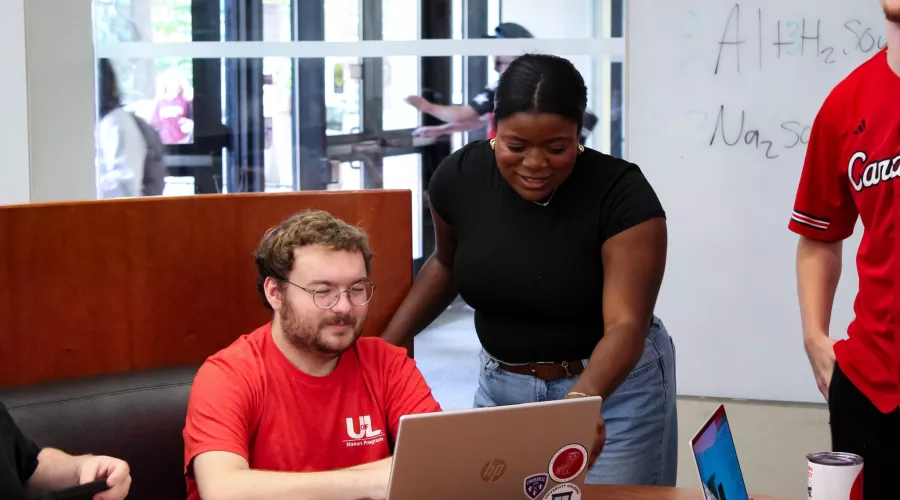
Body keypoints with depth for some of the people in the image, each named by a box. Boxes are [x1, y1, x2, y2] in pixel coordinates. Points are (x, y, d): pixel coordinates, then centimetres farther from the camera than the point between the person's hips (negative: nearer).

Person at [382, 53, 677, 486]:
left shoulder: (622, 194, -22)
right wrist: (384, 345, 1)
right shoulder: (459, 177, -11)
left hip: (612, 388, -3)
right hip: (501, 386, 4)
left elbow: (626, 325, -29)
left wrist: (581, 401, -47)